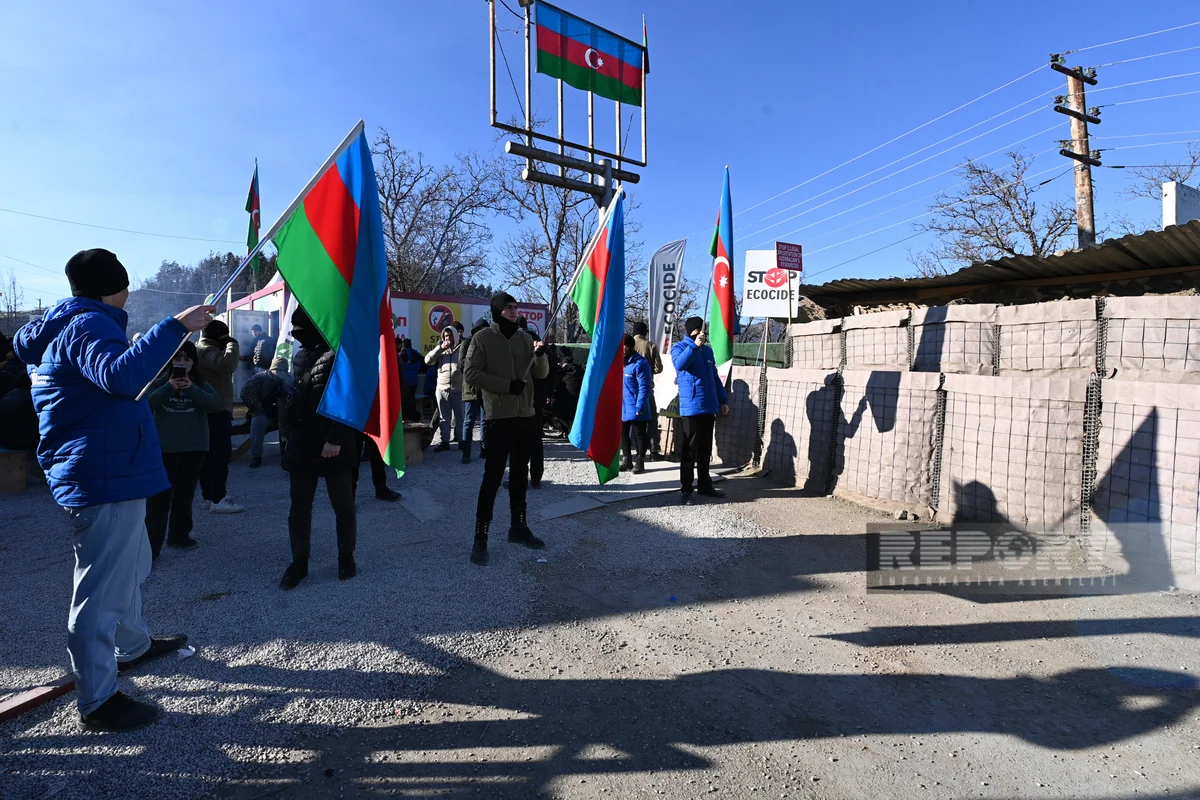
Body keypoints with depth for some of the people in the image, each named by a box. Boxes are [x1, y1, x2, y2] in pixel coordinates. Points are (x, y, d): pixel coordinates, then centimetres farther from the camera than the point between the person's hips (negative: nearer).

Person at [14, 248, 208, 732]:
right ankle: (96, 702, 9)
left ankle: (132, 646, 45)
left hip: (108, 474, 11)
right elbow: (122, 375, -40)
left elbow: (25, 343, 39)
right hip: (104, 479, -11)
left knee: (132, 564, 26)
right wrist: (176, 327, -39)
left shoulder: (61, 325, 15)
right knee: (102, 590, -3)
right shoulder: (89, 325, -18)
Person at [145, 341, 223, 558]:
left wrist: (192, 389, -22)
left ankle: (180, 535, 26)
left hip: (195, 448, 2)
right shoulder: (160, 382, 1)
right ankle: (151, 544, -2)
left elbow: (216, 404, -11)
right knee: (160, 496, -4)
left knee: (185, 494, 13)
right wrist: (168, 389, -23)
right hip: (165, 448, -2)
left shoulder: (201, 384, 4)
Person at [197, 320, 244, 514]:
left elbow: (222, 368, 22)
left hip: (209, 411, 11)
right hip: (216, 411, -11)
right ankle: (218, 500, -9)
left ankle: (208, 497, 19)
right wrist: (232, 344, -18)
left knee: (210, 454, 13)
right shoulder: (206, 351, -14)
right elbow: (227, 365, -31)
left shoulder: (203, 350, 20)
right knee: (221, 454, -10)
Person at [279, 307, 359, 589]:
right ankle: (299, 562, 22)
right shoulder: (303, 356, 14)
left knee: (343, 504, 7)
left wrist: (336, 439, -22)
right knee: (299, 507, 10)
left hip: (334, 446, -7)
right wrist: (289, 431, 14)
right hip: (302, 444, 7)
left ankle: (346, 557, 22)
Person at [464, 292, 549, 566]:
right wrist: (507, 385, -16)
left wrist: (541, 355, -12)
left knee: (519, 473, 14)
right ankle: (480, 538, 3)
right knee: (493, 476, -5)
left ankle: (518, 527, 27)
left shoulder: (525, 338, 9)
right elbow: (472, 374, -11)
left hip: (524, 415, 5)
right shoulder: (483, 338, -3)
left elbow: (541, 374, 8)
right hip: (498, 417, -5)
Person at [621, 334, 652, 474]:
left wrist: (640, 406, -21)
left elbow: (644, 387, -17)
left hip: (635, 407, -8)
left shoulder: (640, 363, -13)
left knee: (640, 434, 5)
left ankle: (640, 462, 15)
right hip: (622, 407, 8)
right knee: (623, 433, 15)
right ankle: (626, 460, 28)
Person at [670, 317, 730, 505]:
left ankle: (705, 485, 23)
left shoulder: (708, 350, 17)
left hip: (708, 407, 6)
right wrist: (694, 345, -31)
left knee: (705, 449, 13)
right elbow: (679, 364, -24)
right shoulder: (679, 347, -1)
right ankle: (686, 490, 4)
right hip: (690, 408, -6)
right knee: (689, 450, -2)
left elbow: (715, 377, 20)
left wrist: (723, 400, 16)